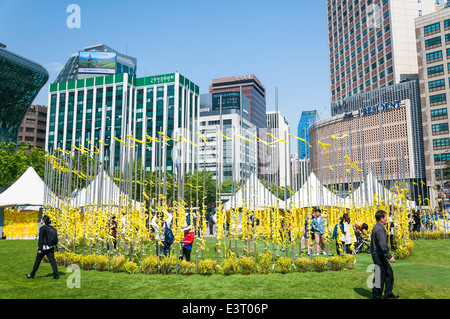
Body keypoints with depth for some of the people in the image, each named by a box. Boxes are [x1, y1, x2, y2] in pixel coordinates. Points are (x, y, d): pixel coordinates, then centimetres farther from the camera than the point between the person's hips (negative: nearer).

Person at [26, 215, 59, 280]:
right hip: (51, 247, 6)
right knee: (52, 260, 2)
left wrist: (40, 249, -15)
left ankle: (32, 275, 26)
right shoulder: (51, 227, 7)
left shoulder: (42, 228, -12)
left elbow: (40, 239, -15)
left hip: (44, 247, -6)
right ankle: (56, 275, -4)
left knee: (37, 261, 11)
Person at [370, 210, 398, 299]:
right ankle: (376, 296, 10)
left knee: (389, 273, 18)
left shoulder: (377, 227, 13)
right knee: (380, 276, -1)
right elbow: (382, 244, -28)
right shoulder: (379, 229, -20)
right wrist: (389, 256, -28)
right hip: (379, 256, -11)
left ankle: (388, 294, 28)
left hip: (381, 256, 11)